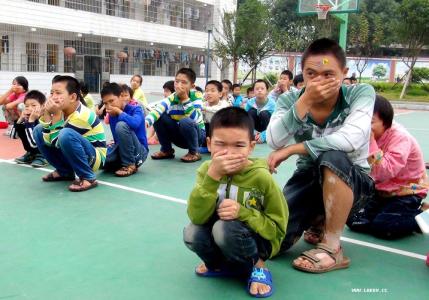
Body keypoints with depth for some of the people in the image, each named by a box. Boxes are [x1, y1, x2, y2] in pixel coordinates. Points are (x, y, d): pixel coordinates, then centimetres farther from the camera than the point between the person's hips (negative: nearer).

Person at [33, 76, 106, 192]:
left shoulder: (82, 115, -25)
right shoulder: (63, 109, -2)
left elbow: (57, 143, -24)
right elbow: (48, 141, -8)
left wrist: (56, 115, -25)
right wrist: (47, 113, -16)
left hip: (94, 157, -9)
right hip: (74, 155, 9)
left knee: (66, 134, -36)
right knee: (38, 130, 6)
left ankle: (88, 178, -20)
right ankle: (65, 172, 11)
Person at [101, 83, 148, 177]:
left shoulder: (135, 109, -10)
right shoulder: (112, 116, 6)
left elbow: (134, 123, -34)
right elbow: (118, 138, 10)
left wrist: (119, 111, -20)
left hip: (139, 152, -5)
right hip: (121, 150, 5)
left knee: (121, 125, -29)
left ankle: (130, 165, -15)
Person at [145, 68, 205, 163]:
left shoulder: (196, 96, -17)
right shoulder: (171, 99, -12)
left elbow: (195, 118, -32)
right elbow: (156, 110, -31)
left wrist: (185, 98, -34)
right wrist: (146, 121, -51)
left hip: (197, 134, -3)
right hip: (179, 135, 3)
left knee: (185, 121, -35)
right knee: (159, 117, -18)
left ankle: (194, 152, -10)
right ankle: (166, 150, 2)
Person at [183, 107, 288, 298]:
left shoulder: (262, 178, -21)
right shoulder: (207, 169, -12)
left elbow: (278, 229, -14)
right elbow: (197, 217, -24)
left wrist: (243, 212, -30)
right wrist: (213, 175, -35)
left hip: (259, 242, -4)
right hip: (224, 238, 4)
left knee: (225, 228, -33)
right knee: (191, 234, -25)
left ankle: (257, 265, -3)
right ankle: (221, 264, 6)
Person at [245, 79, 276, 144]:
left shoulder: (272, 103, -19)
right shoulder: (250, 102, -13)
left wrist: (263, 136, -38)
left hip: (266, 130, -2)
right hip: (255, 130, 2)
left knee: (264, 113, -30)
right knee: (251, 111, -24)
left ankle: (265, 137, -17)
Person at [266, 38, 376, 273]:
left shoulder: (361, 93, -17)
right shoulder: (290, 99, -11)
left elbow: (351, 140, -34)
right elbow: (274, 142, -27)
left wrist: (292, 149, -27)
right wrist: (304, 101, -37)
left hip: (353, 182, -3)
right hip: (309, 178, 3)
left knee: (333, 157, -38)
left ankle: (331, 248, -19)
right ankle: (317, 218, 19)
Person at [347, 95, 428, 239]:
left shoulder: (400, 137, -24)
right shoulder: (374, 136, -4)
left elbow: (385, 172, -36)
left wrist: (371, 143, -36)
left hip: (408, 192, -6)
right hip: (383, 190, 7)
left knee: (381, 227, -21)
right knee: (353, 220, -5)